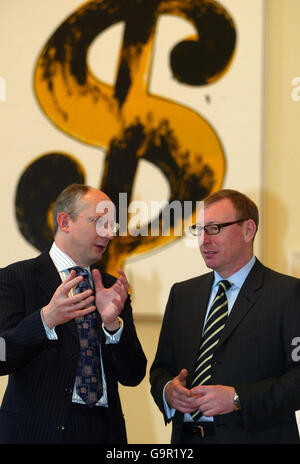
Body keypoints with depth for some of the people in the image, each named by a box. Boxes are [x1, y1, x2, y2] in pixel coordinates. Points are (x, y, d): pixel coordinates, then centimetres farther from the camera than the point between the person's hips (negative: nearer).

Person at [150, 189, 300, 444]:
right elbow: (162, 367, 13)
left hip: (256, 436, -4)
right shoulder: (182, 294, 11)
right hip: (186, 436, 5)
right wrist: (167, 390, -8)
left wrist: (237, 398, -22)